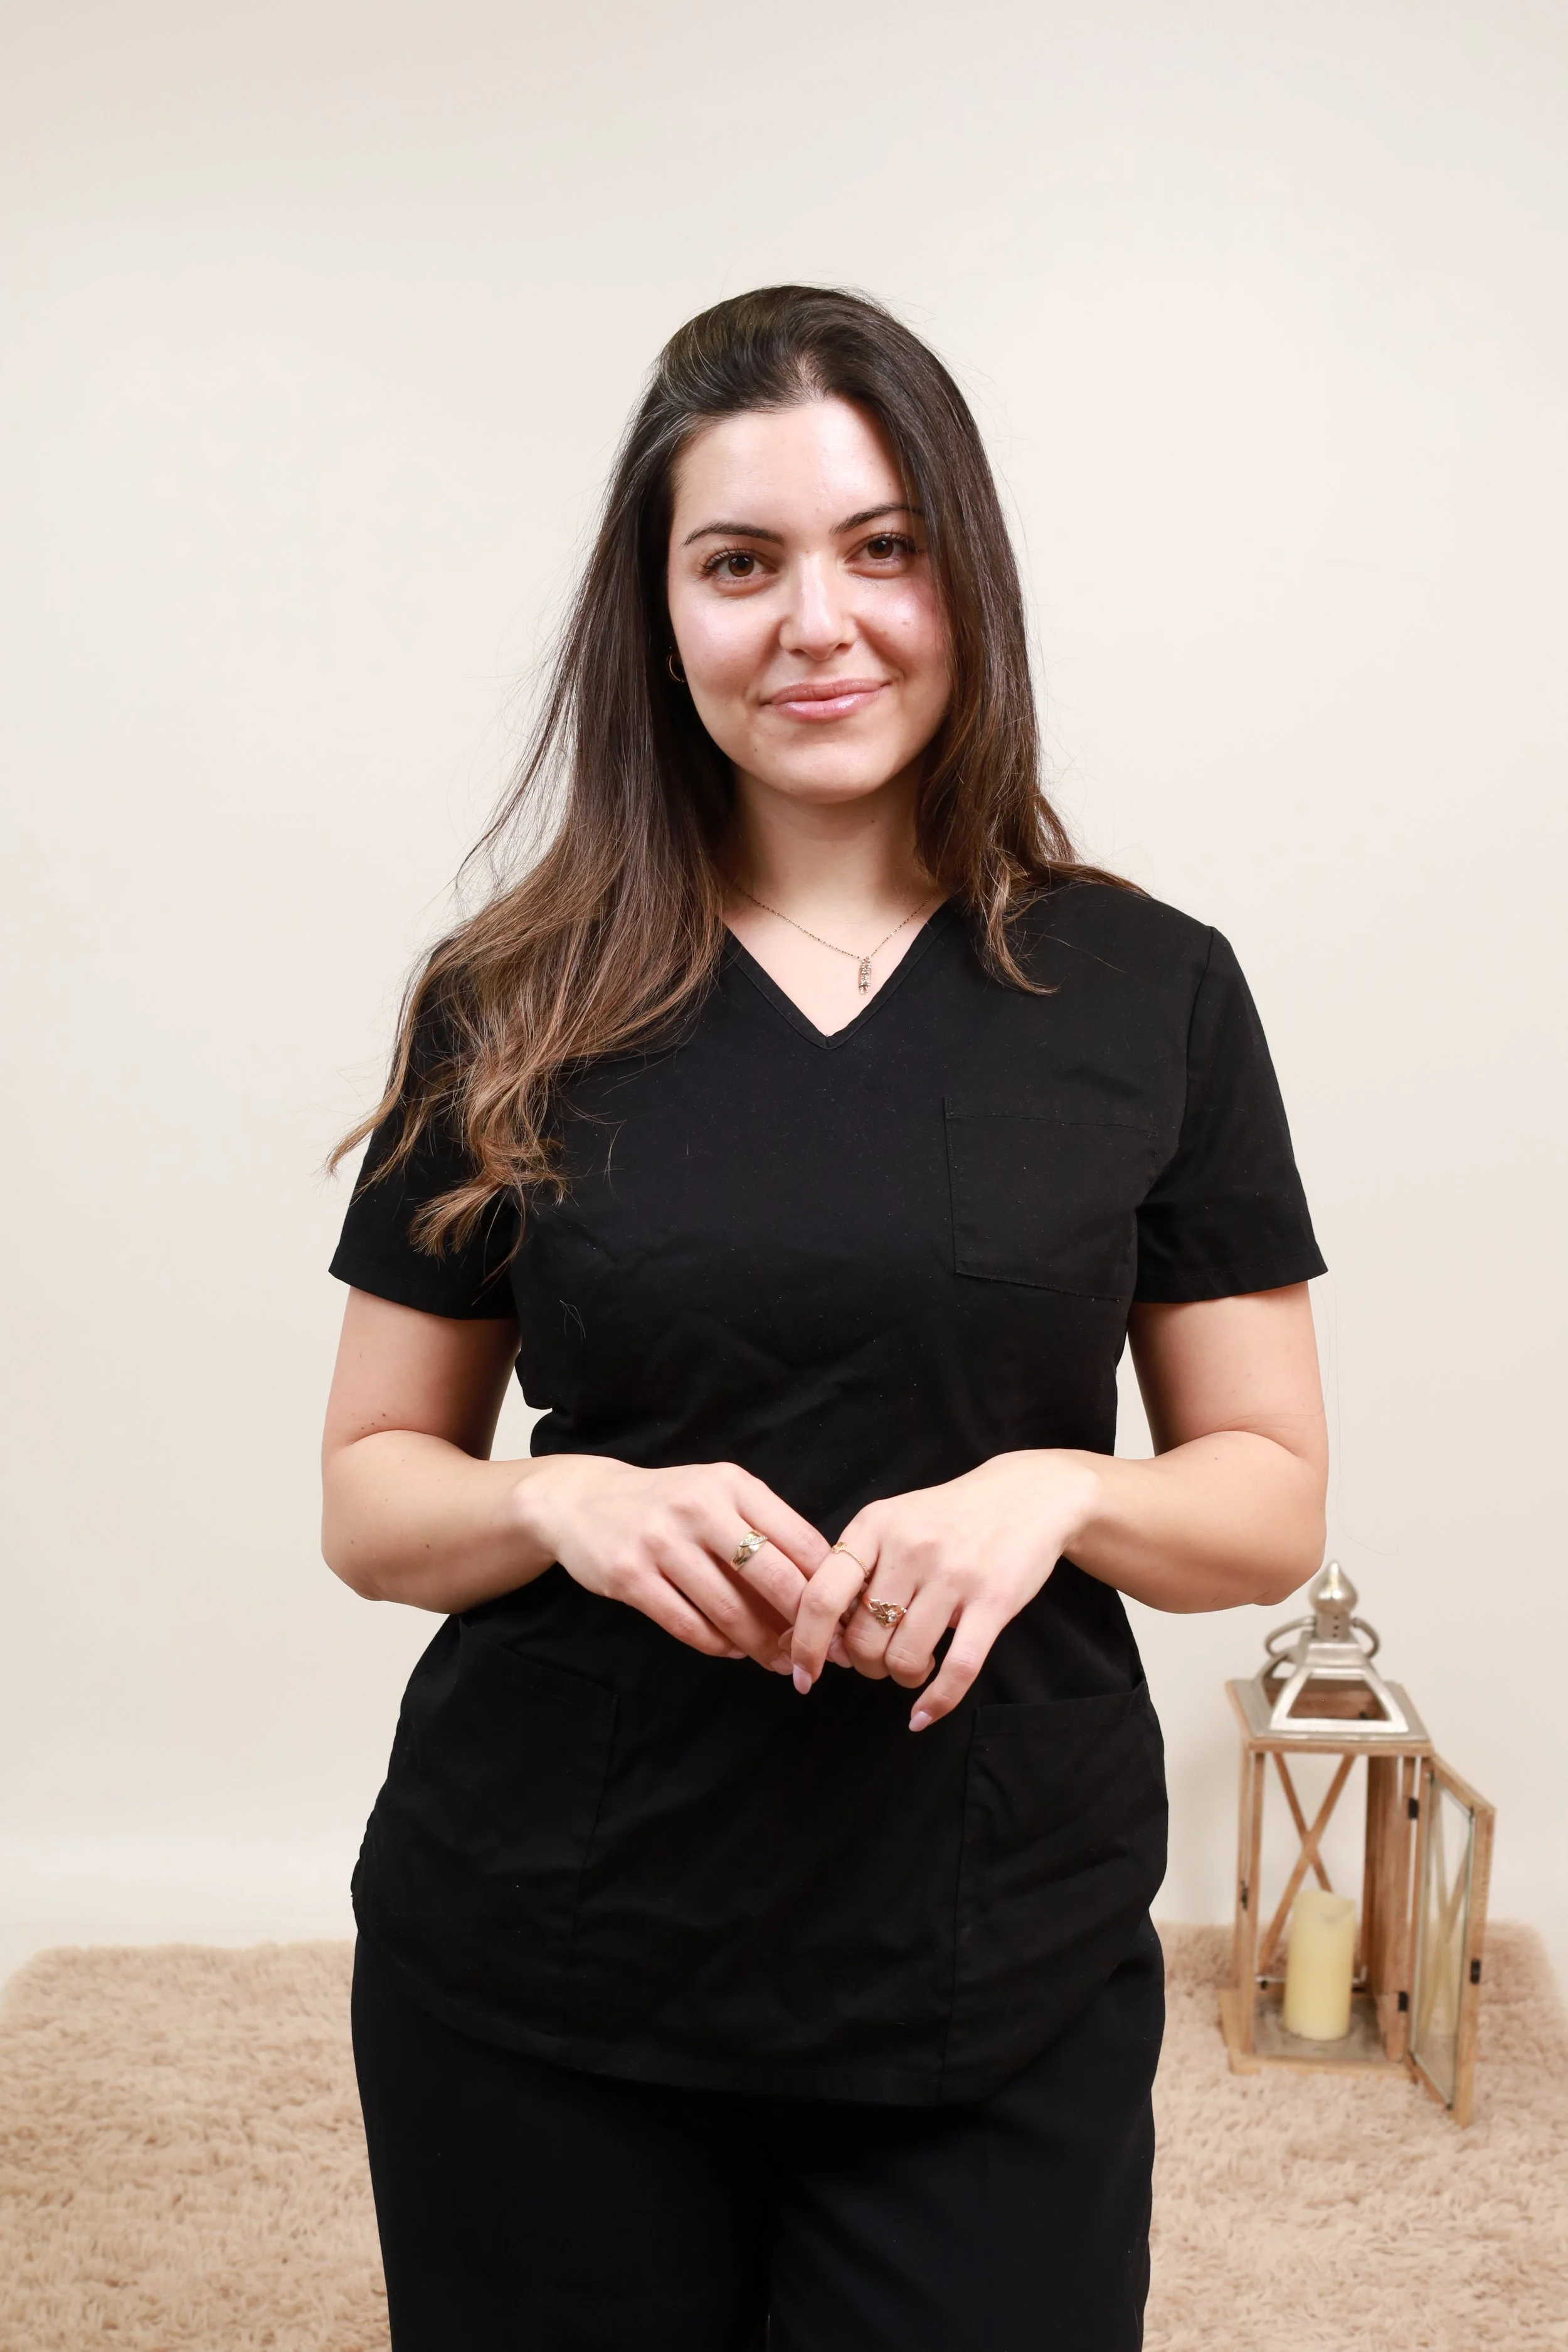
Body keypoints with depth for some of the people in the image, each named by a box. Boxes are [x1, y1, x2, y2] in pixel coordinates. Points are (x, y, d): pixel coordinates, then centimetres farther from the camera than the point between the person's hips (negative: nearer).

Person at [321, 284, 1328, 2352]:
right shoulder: (514, 1014, 0)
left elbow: (1274, 1497, 3)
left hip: (996, 1993, 0)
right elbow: (370, 1489, 5)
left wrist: (1058, 1493, -17)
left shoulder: (1148, 994, -1)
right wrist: (566, 1502, -16)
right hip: (539, 1977, 1)